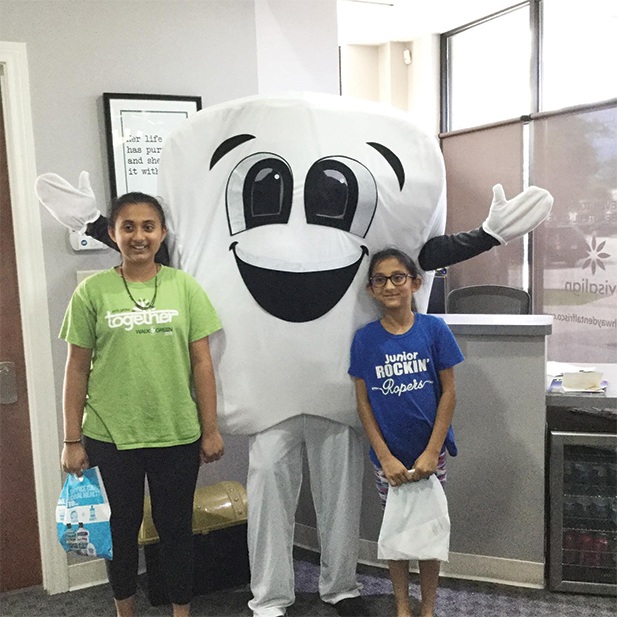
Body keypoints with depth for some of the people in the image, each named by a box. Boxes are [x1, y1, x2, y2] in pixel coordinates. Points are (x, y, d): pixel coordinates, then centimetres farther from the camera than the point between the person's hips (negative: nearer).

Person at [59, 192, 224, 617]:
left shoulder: (185, 287, -2)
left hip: (177, 436, 0)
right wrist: (72, 440, -1)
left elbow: (201, 362, -1)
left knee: (176, 528, 14)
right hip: (110, 437, 0)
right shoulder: (92, 291, -3)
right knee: (120, 530, 16)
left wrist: (210, 429, -1)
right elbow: (77, 369, 0)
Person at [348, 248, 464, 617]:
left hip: (429, 452, -1)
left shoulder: (435, 330, -9)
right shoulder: (365, 339, -7)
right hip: (388, 455, 1)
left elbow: (448, 392, -6)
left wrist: (432, 451, -10)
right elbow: (363, 403, -3)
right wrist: (386, 457, -9)